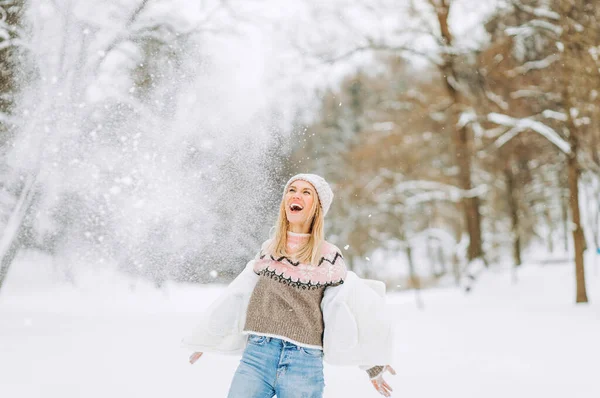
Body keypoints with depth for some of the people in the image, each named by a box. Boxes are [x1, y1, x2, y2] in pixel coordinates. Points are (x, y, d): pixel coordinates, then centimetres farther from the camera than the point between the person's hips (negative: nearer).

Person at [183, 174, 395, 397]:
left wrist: (374, 363, 5)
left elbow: (356, 309, 4)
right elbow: (237, 296, 19)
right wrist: (206, 340, 25)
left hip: (303, 363, -2)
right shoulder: (268, 250, 11)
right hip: (256, 356, 3)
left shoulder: (329, 258, 2)